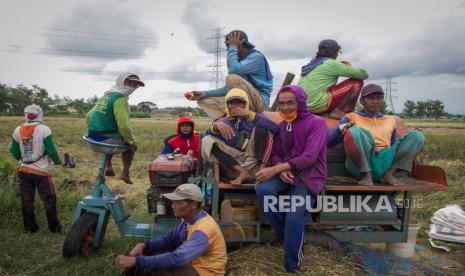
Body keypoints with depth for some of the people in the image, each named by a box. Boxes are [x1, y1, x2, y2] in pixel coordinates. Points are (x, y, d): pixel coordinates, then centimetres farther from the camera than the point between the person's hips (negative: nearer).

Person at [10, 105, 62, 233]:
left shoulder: (18, 130, 1)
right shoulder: (44, 129, -14)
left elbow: (15, 153, 7)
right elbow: (51, 150, -14)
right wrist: (58, 161, 6)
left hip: (23, 171, 5)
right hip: (41, 171, -4)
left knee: (27, 201, 15)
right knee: (49, 200, 7)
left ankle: (30, 227, 25)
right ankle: (54, 227, 13)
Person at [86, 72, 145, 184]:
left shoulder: (105, 96, 13)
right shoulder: (120, 98, -14)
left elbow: (89, 115, 19)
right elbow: (123, 125, -23)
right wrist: (132, 141, -8)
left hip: (92, 141, 8)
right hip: (105, 142, -8)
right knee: (131, 145, 18)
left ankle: (108, 166, 29)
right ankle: (125, 174, 19)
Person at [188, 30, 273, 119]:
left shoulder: (256, 57, -9)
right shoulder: (240, 61, 16)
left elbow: (233, 70, -27)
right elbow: (229, 88, 15)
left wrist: (233, 48, -12)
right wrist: (204, 94, 7)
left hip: (259, 101, -8)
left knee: (232, 78, -32)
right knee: (204, 100, 8)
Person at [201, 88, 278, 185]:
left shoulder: (253, 120, 16)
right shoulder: (223, 122, 20)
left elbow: (274, 128, -6)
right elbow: (208, 134, -2)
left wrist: (249, 114, -10)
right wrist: (216, 126, -24)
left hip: (253, 162, -1)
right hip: (234, 164, 1)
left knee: (262, 128, -13)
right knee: (207, 141, -14)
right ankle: (243, 172, -26)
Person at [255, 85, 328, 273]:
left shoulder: (317, 123, -7)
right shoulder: (281, 126, 12)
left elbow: (309, 157, -17)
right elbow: (275, 154, 11)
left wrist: (274, 169, -23)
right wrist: (280, 171, -14)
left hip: (309, 177, -5)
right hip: (285, 174, 5)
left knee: (294, 217, -22)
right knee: (262, 189, -26)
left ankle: (292, 265, 4)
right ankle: (292, 238, -8)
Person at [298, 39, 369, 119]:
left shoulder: (311, 64, 18)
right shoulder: (332, 64, -4)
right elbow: (363, 74, -2)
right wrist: (350, 68, 22)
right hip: (319, 105, -8)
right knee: (357, 82, -1)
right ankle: (338, 111, -4)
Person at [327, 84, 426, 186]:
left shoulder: (390, 120, 25)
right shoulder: (352, 117, 13)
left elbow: (395, 144, 30)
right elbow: (329, 140, 5)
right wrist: (341, 129, -16)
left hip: (386, 163, 4)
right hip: (360, 165, -4)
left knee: (417, 135, -10)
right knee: (354, 131, -30)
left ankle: (389, 174, -16)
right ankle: (366, 174, -17)